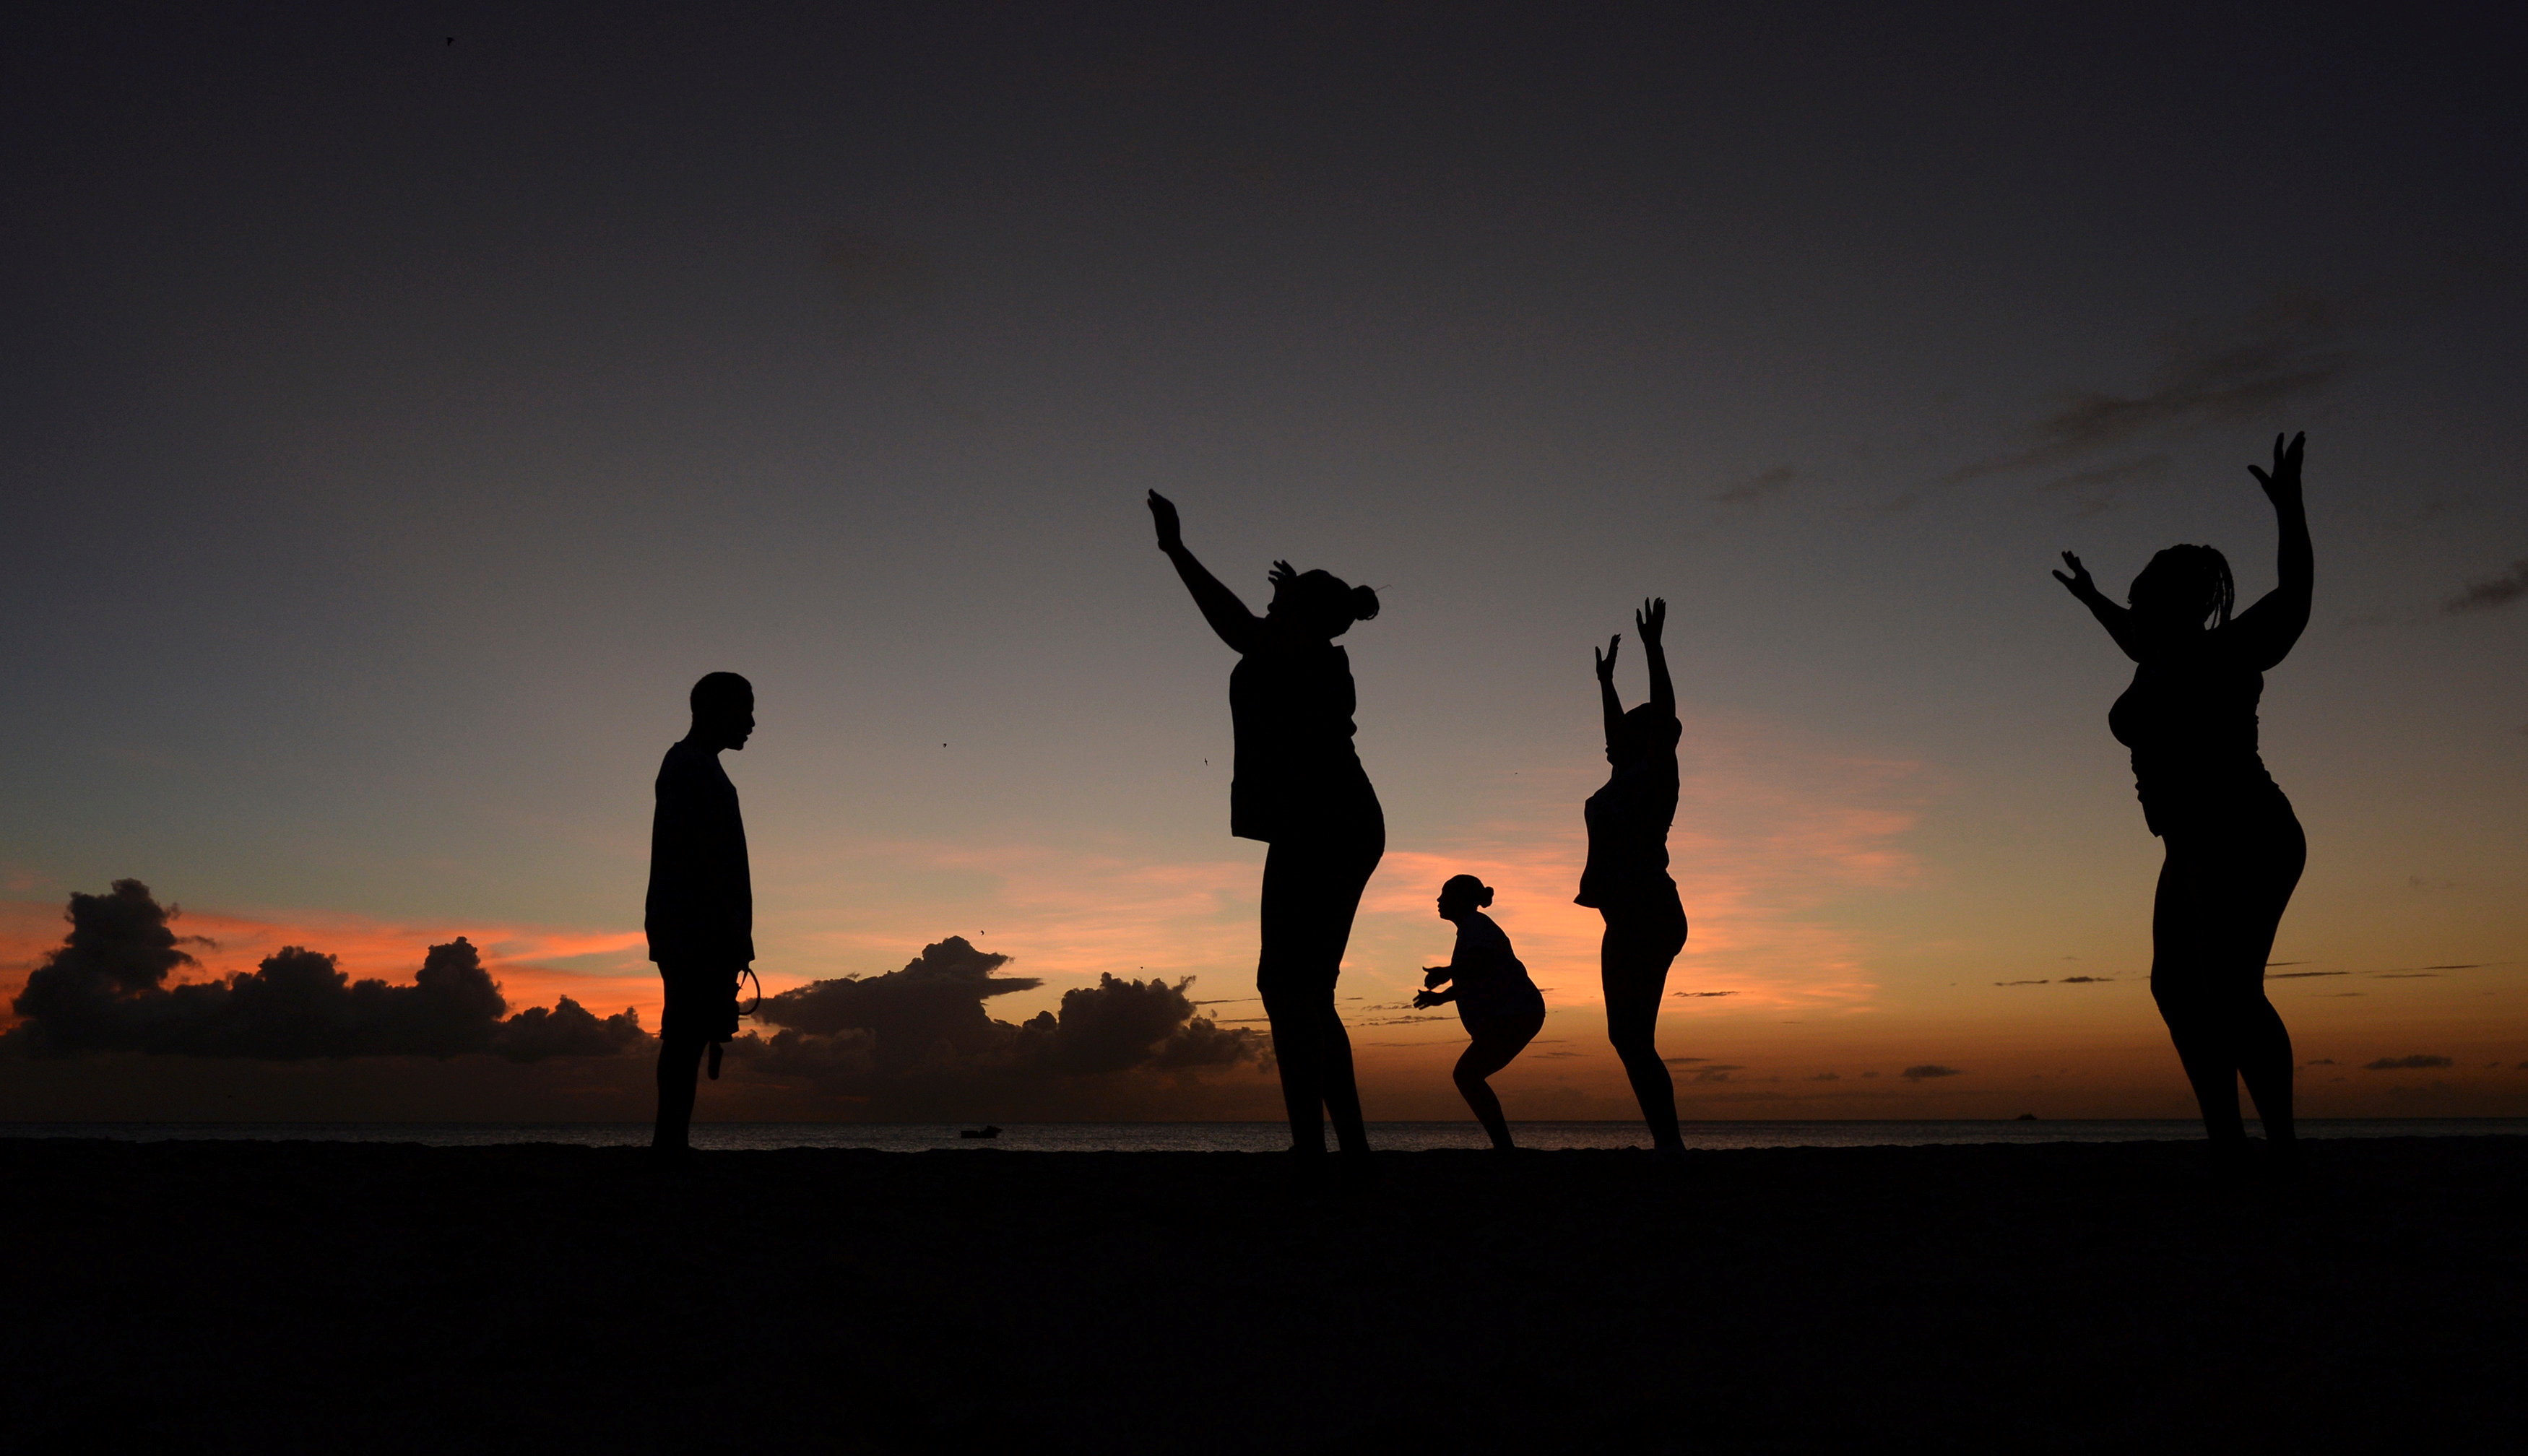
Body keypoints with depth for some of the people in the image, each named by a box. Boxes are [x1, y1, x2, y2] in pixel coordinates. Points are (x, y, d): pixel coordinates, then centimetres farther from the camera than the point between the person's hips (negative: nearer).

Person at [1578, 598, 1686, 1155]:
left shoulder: (1655, 772, -1)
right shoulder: (1631, 776, 20)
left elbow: (1664, 713, -12)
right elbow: (1616, 726, 36)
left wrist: (1653, 647, -12)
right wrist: (1606, 678, 45)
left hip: (1646, 915, -10)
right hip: (1632, 917, 10)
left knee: (1631, 1035, -14)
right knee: (1630, 1035, 7)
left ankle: (1669, 1141, -16)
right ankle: (1667, 1141, 7)